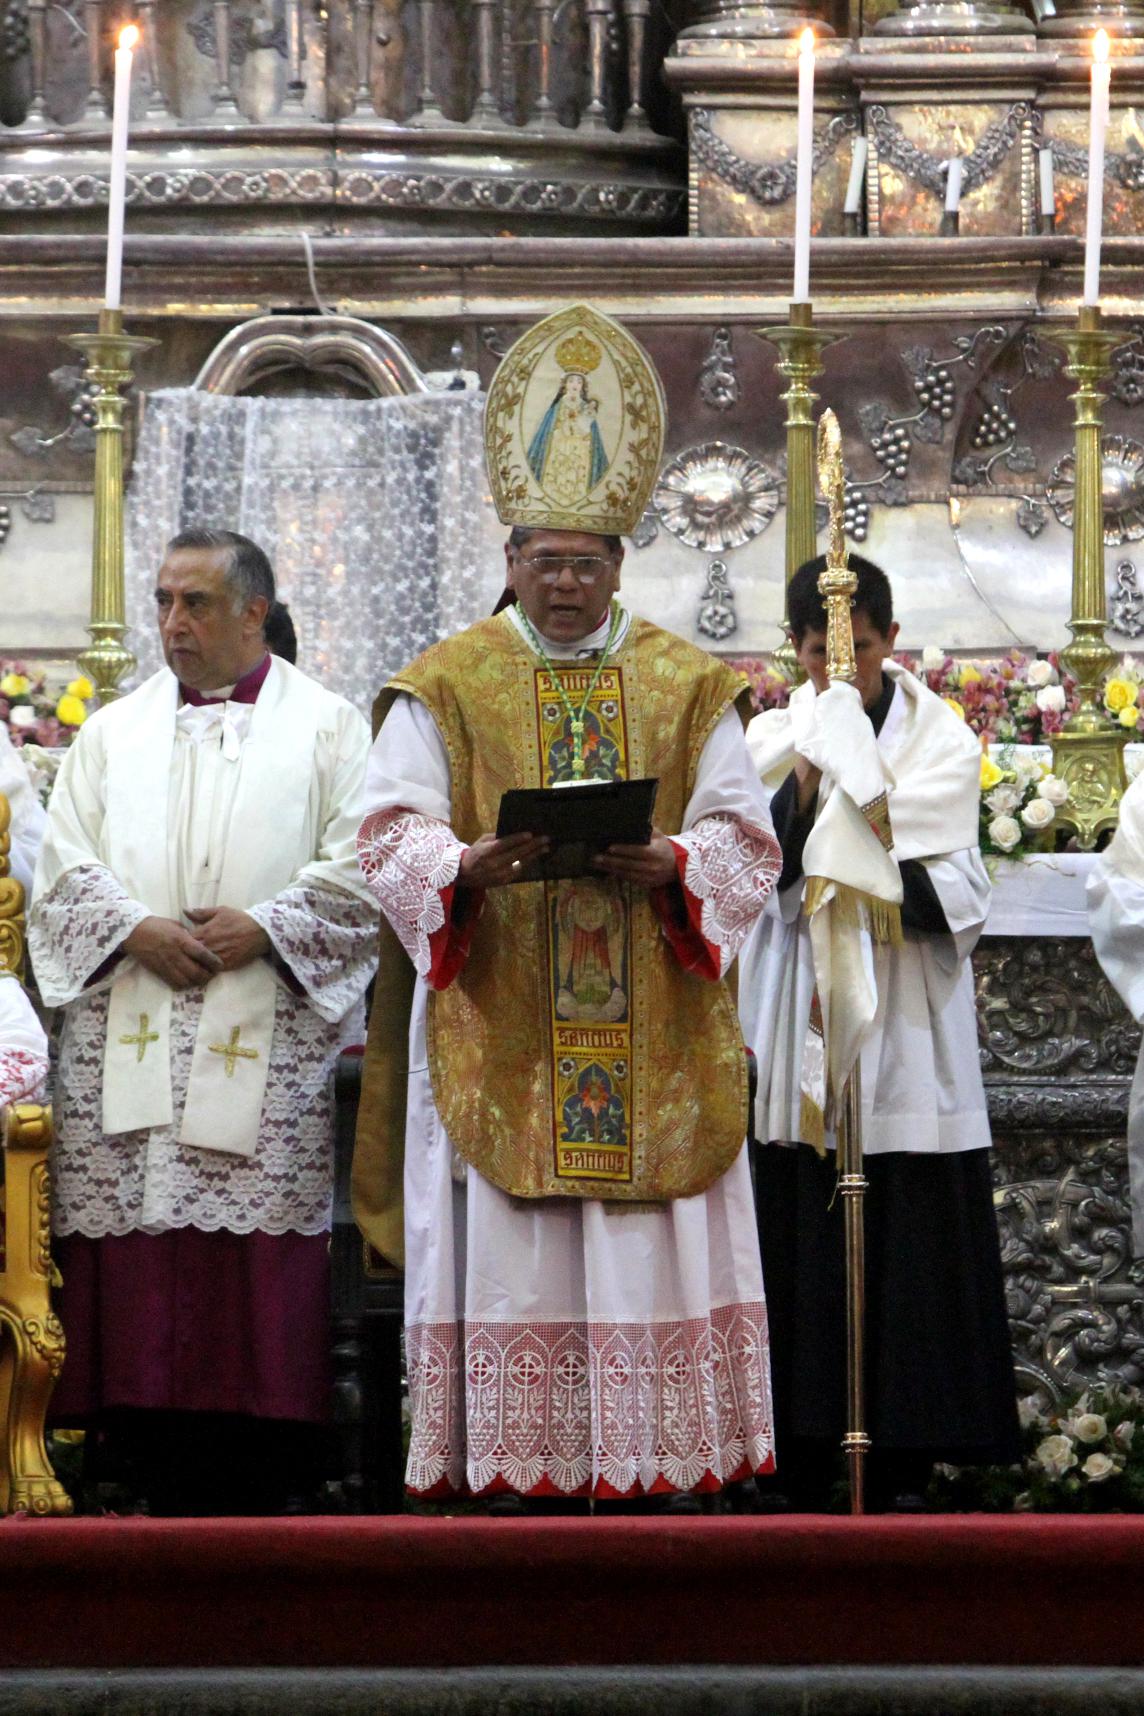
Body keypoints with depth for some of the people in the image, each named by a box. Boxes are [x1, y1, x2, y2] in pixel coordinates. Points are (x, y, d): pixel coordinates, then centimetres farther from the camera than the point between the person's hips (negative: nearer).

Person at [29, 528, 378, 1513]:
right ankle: (172, 1498, 1)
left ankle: (254, 1501, -5)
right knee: (141, 1283, -3)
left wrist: (264, 927, -13)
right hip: (127, 1047, 3)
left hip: (268, 1048, -3)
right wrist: (135, 929, -8)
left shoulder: (326, 728, 9)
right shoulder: (114, 733, 18)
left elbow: (363, 869, 0)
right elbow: (63, 872, 10)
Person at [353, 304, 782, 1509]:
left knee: (654, 1246, -1)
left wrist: (665, 865, -16)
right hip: (499, 1034, -1)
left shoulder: (687, 686, 9)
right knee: (514, 1255, -4)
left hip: (654, 1036, 1)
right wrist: (474, 864, -21)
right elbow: (393, 832, -1)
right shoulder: (447, 685, 7)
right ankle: (524, 1468, -1)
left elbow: (741, 835, 4)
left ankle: (669, 1465, 2)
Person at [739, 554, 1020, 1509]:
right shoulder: (776, 738, 8)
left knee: (912, 1243, -4)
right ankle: (805, 1473, 1)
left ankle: (906, 1467, 0)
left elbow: (963, 891, 0)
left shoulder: (940, 737, 5)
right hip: (802, 1022, 1)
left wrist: (882, 888, -17)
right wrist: (806, 774, -17)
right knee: (803, 1243, -3)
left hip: (911, 1026, -1)